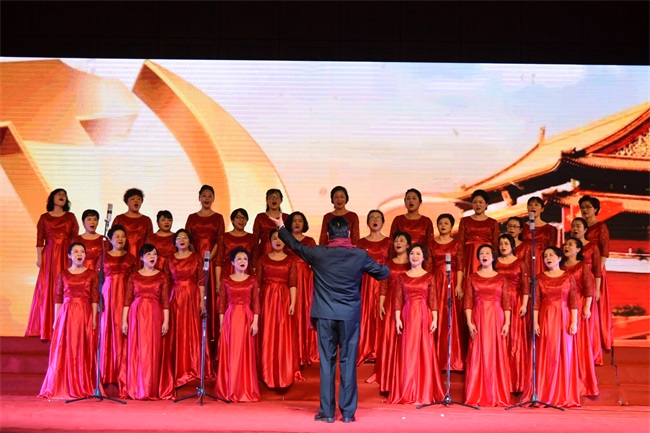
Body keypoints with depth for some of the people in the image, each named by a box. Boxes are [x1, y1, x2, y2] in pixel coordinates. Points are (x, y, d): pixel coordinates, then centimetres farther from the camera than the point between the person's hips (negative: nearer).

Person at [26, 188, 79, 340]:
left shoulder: (70, 217, 10)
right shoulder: (44, 217, 9)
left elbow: (75, 238, 5)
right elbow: (40, 239, 4)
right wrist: (39, 258, -4)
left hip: (66, 256, 0)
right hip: (49, 256, 0)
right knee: (47, 290, -2)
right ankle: (46, 328, 2)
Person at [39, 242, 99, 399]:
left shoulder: (91, 274, 6)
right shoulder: (63, 275, 8)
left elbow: (95, 298, 2)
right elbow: (57, 298, 7)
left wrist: (94, 319, -5)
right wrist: (56, 319, 2)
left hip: (85, 315, -1)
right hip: (66, 314, 1)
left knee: (84, 351, 0)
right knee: (65, 351, -1)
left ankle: (83, 387, 6)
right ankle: (63, 387, 5)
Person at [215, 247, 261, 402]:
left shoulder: (252, 280, 6)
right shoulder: (226, 280, 6)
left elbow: (256, 303, 3)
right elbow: (222, 303, 5)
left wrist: (255, 322, -5)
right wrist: (221, 323, 0)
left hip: (246, 319, 0)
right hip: (230, 319, 0)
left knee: (245, 353, -1)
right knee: (229, 354, 0)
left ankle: (246, 390, 8)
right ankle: (228, 390, 8)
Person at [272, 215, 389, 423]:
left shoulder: (318, 253, -4)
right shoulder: (360, 255, -4)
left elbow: (295, 245, 14)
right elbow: (382, 273, 10)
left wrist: (281, 227, 31)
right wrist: (386, 267, 35)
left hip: (325, 316, 0)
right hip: (350, 316, 0)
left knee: (327, 361, 5)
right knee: (348, 362, 4)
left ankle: (327, 412, 8)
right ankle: (348, 412, 7)